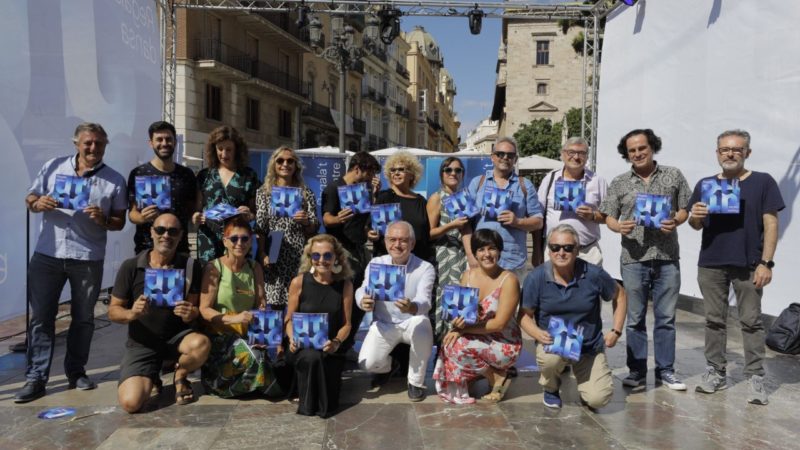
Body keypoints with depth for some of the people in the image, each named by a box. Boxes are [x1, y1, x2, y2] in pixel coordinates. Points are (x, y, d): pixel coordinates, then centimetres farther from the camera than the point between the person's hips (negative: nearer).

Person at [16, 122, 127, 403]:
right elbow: (30, 199, 10)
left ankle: (76, 372, 22)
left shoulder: (114, 180, 2)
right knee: (41, 317, 3)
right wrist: (38, 203, -13)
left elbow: (120, 222, 3)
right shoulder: (53, 167, 6)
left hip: (88, 259, -1)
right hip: (47, 255, 1)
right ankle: (36, 378, 10)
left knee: (83, 318, 9)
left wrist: (103, 219, -18)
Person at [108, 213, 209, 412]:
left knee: (201, 343, -34)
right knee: (131, 402, -21)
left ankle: (180, 377, 1)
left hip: (177, 337, 0)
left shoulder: (190, 266, -6)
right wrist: (131, 313, -25)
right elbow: (113, 311, -3)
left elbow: (196, 308, -3)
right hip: (141, 344, 0)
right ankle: (151, 377, 17)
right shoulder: (131, 267, -6)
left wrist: (190, 313, -28)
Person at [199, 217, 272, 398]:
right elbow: (204, 310, -11)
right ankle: (223, 385, 2)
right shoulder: (214, 268, -8)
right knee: (254, 357, -30)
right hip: (219, 335, -5)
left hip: (248, 334, 5)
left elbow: (260, 303, 4)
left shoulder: (255, 268, 7)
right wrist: (234, 318, -27)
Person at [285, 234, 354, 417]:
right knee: (311, 357, -32)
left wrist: (336, 342, -19)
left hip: (330, 348, 1)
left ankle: (324, 405, 8)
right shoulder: (299, 282, -3)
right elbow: (289, 318, 4)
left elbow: (346, 324, 1)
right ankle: (308, 405, -7)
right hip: (302, 346, -1)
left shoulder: (345, 285, 0)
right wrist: (292, 338, -15)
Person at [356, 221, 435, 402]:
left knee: (423, 329, -37)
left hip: (412, 322, -2)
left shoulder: (425, 268, -13)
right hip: (383, 324, 2)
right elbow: (364, 289, -15)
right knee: (367, 363, -19)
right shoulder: (375, 263, -4)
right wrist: (363, 301, -42)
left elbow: (424, 301, -27)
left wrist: (411, 308, -52)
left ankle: (416, 381, -9)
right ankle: (388, 366, 22)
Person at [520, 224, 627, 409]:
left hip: (590, 347, 1)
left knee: (598, 399, -16)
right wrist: (538, 334, -23)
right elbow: (525, 315, -3)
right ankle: (551, 389, 3)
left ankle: (581, 375, 23)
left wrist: (616, 331, 2)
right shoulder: (536, 278, -11)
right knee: (549, 358, -36)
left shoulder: (594, 274, -10)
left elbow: (620, 295, 8)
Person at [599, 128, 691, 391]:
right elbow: (609, 217, 7)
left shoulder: (673, 176, 6)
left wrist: (675, 221, -13)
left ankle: (665, 370, 21)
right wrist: (619, 227, -14)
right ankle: (636, 371, 19)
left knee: (666, 317, 8)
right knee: (635, 318, 7)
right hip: (633, 258, 0)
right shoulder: (620, 183, 6)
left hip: (667, 258, 0)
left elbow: (684, 209, 8)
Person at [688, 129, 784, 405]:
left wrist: (765, 263, -10)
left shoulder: (762, 182, 0)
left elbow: (771, 224, -4)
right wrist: (695, 217, -11)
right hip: (710, 264, 3)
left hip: (748, 264, -3)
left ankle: (756, 378, 10)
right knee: (714, 320, 10)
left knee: (751, 321, 3)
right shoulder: (705, 185, 9)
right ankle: (716, 372, 20)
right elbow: (696, 226, 13)